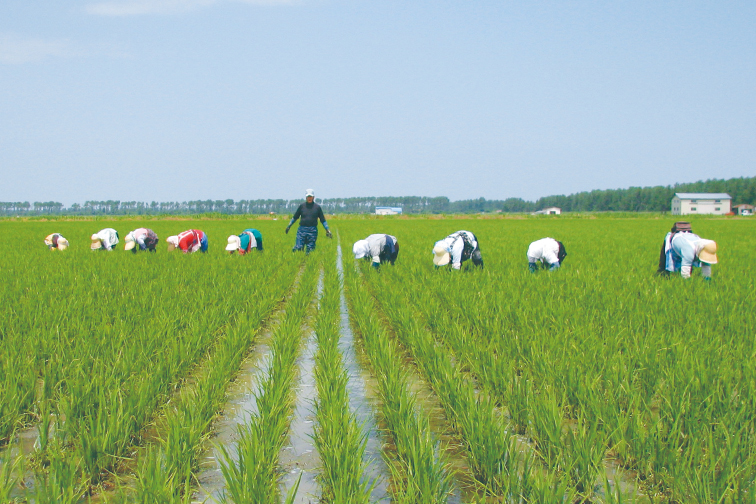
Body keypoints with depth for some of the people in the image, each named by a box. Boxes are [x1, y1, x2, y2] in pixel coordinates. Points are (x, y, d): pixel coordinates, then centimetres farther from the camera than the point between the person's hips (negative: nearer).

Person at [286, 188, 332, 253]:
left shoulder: (317, 207, 7)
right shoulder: (302, 206, 8)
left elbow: (323, 220, 10)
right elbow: (295, 217, 17)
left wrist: (327, 230, 4)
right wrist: (289, 226, 14)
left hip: (312, 231, 0)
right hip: (302, 229, 0)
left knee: (310, 249, -1)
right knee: (298, 248, -9)